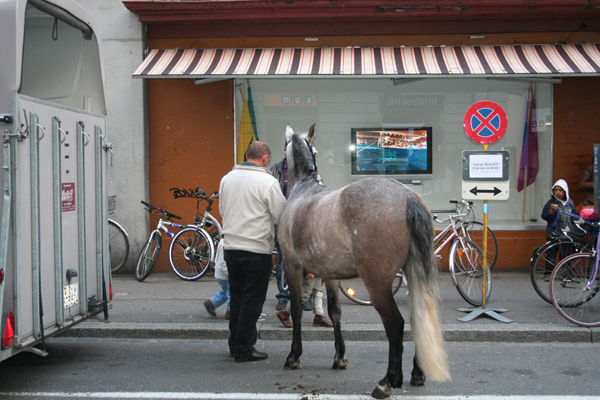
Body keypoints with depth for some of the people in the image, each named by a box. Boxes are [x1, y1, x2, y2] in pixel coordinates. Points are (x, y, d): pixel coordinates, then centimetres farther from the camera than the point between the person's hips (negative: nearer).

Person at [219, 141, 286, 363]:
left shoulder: (227, 178, 7)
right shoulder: (268, 182, -12)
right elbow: (281, 216, -9)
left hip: (230, 246, 6)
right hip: (257, 249, -6)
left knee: (237, 297, 17)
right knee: (253, 300, 3)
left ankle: (235, 344, 26)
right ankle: (244, 349, 7)